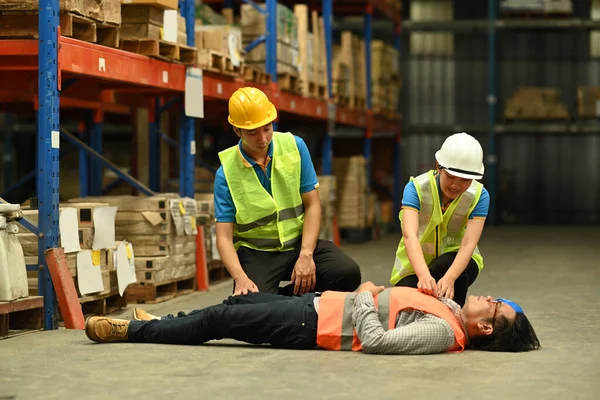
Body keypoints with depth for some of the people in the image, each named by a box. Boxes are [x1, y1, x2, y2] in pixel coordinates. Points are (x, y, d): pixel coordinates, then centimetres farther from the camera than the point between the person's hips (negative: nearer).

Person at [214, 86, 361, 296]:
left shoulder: (295, 147, -4)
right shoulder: (227, 172, -8)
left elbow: (312, 205, -2)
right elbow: (224, 237, -11)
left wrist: (306, 255, -15)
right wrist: (241, 278, -30)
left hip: (299, 242, 3)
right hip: (257, 253, -3)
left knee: (348, 273, -22)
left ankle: (286, 298, -1)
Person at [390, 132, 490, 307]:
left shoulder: (479, 196, -18)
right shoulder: (417, 187, -22)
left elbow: (469, 243, -30)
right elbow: (410, 235, -37)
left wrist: (449, 278, -50)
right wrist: (424, 275, -57)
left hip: (456, 259, 0)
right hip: (415, 265, 0)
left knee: (446, 265, -35)